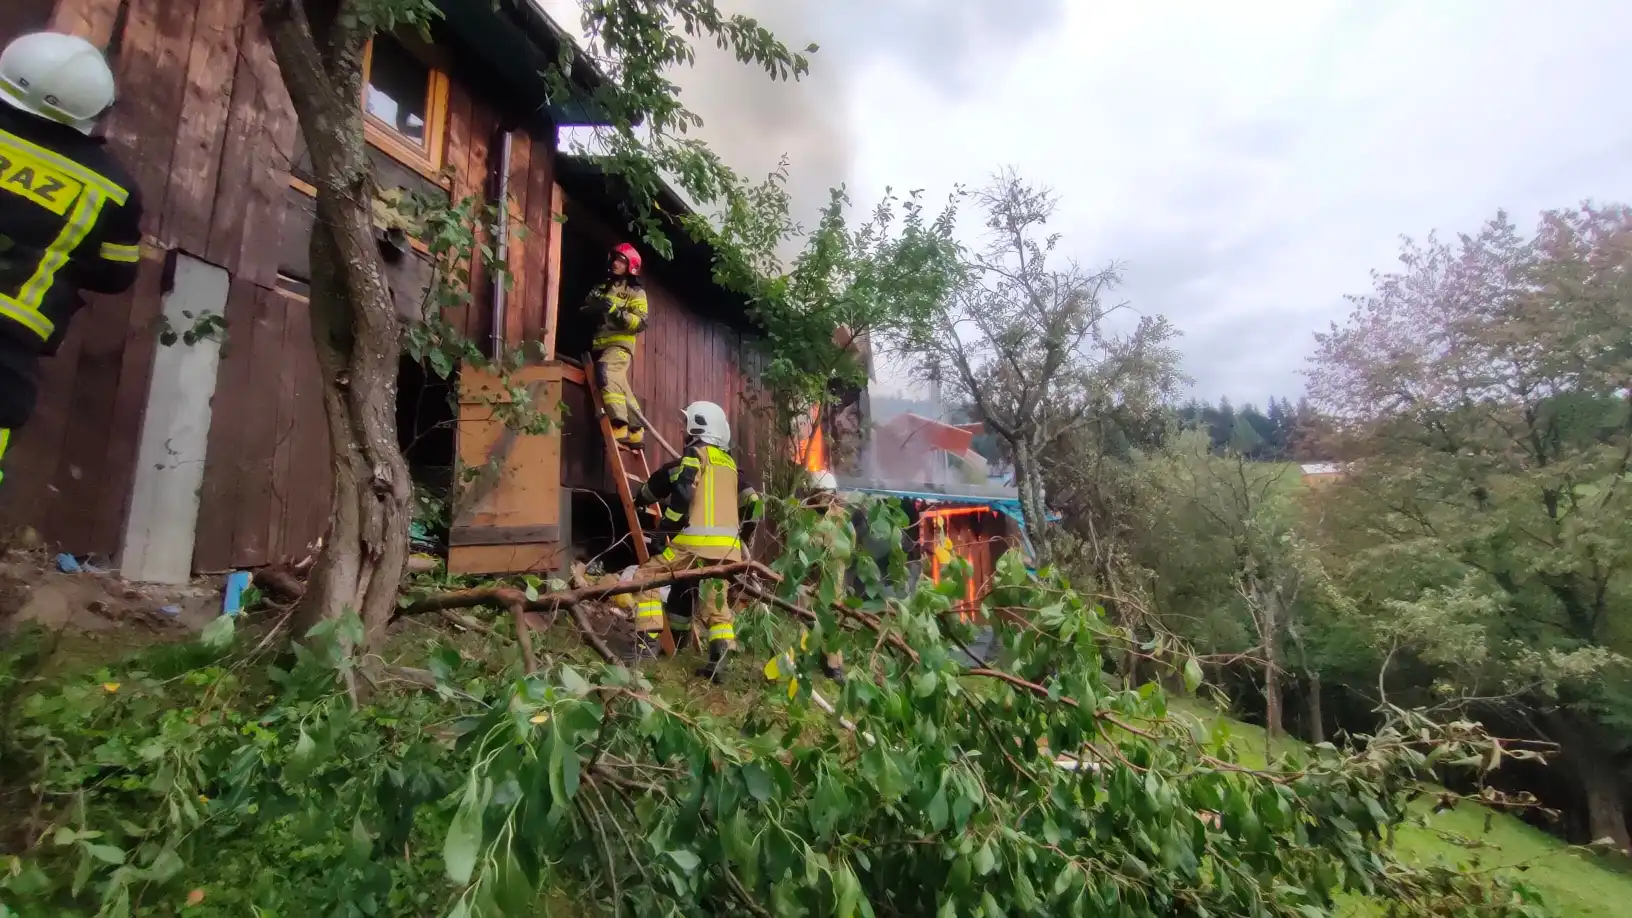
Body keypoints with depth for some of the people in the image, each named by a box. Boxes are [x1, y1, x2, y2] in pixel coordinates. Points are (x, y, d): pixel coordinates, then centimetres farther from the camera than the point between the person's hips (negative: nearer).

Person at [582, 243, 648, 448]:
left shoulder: (636, 292, 4)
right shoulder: (601, 288, 23)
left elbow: (640, 323, -8)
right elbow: (585, 310, 23)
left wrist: (616, 311, -21)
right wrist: (591, 309, -1)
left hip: (619, 344, -7)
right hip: (598, 344, 7)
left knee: (606, 372, -31)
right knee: (621, 388, 8)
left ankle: (619, 425, -38)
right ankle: (636, 430, 15)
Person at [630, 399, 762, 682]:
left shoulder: (694, 455, 3)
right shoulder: (729, 464, 24)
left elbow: (681, 492, -7)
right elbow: (752, 502, 22)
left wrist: (664, 530, 2)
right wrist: (740, 534, 31)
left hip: (696, 541, -6)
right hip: (727, 547, 7)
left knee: (646, 577, 8)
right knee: (716, 605, 17)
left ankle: (647, 644, 0)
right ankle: (718, 661, 2)